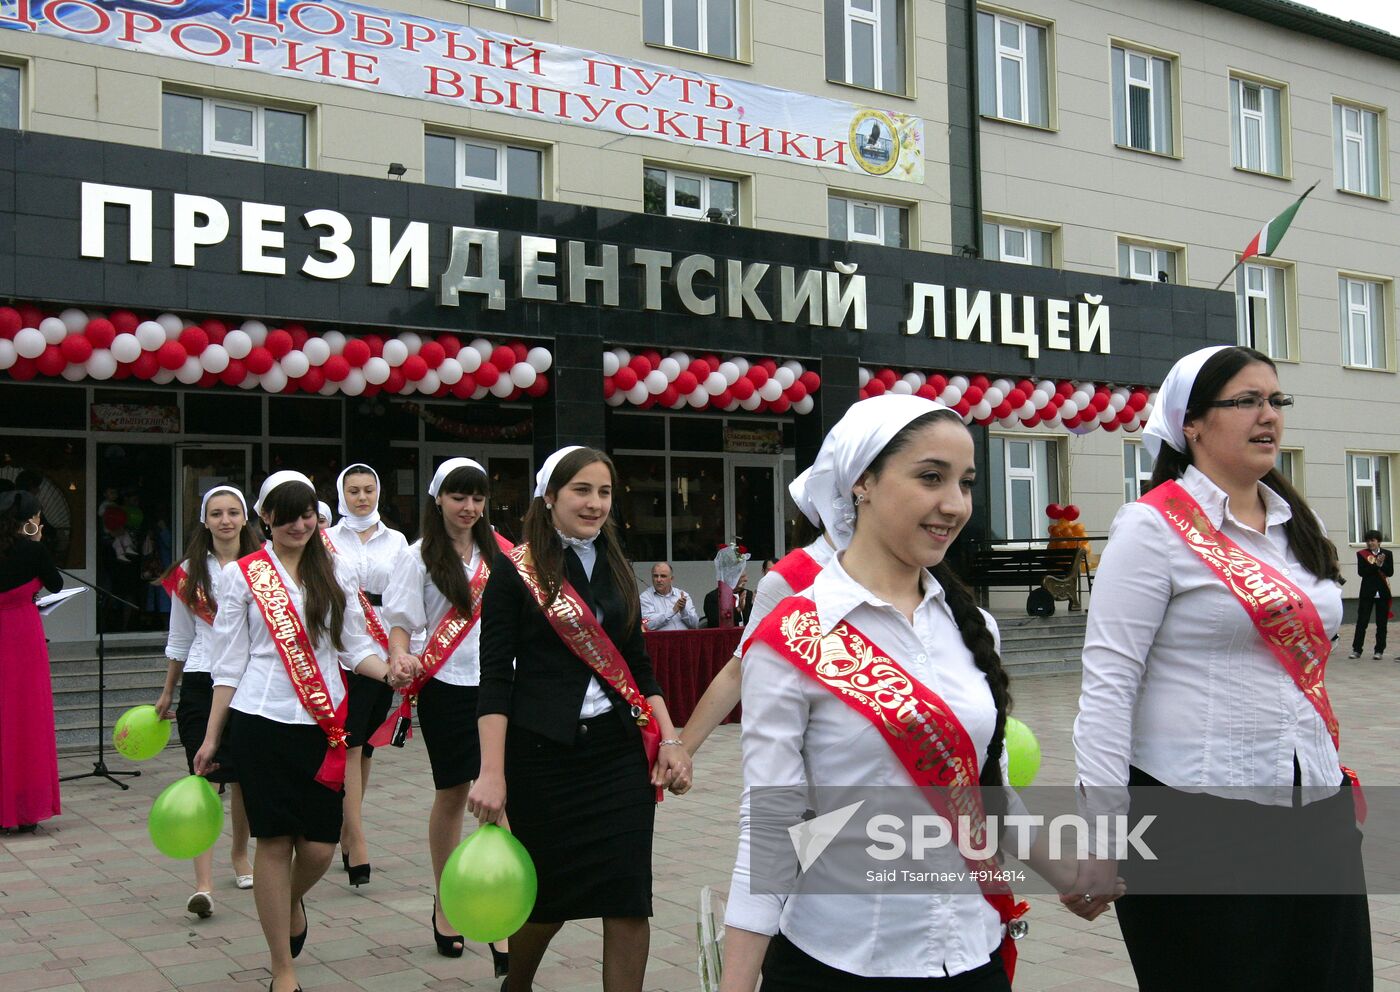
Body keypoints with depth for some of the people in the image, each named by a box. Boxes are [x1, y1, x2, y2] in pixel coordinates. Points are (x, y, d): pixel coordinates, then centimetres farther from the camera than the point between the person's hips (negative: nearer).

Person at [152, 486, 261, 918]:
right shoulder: (190, 573, 5)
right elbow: (180, 638, 14)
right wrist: (167, 692, 17)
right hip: (202, 682, 0)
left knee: (245, 777, 12)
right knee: (205, 776, -10)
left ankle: (240, 854, 36)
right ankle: (203, 884, -14)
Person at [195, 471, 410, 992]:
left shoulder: (337, 570, 9)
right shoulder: (242, 574, 3)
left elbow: (354, 646, 8)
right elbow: (229, 663, 4)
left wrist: (388, 672, -12)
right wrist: (211, 738, 2)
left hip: (323, 723, 2)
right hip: (262, 722, -2)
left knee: (320, 845, 1)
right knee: (275, 841, 0)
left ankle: (291, 902, 38)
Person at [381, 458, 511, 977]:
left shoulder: (497, 553, 8)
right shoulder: (420, 556, -1)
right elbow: (399, 621, -4)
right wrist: (401, 657, -23)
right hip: (446, 687, -2)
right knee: (452, 795, 9)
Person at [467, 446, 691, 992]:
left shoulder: (616, 568, 11)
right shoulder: (516, 571, -5)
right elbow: (495, 677, -9)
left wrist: (669, 738, 5)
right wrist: (492, 771, -16)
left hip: (620, 748, 4)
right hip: (542, 753, -4)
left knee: (629, 897, -4)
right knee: (550, 894, 10)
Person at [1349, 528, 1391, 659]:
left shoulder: (1387, 554, 5)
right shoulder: (1362, 554, 1)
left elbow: (1390, 572, -5)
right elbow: (1361, 572, -12)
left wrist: (1382, 564, -21)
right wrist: (1376, 565, -20)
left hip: (1383, 592, 1)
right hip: (1367, 592, -1)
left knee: (1381, 623, 5)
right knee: (1361, 621, -1)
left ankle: (1379, 650, 12)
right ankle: (1356, 649, 4)